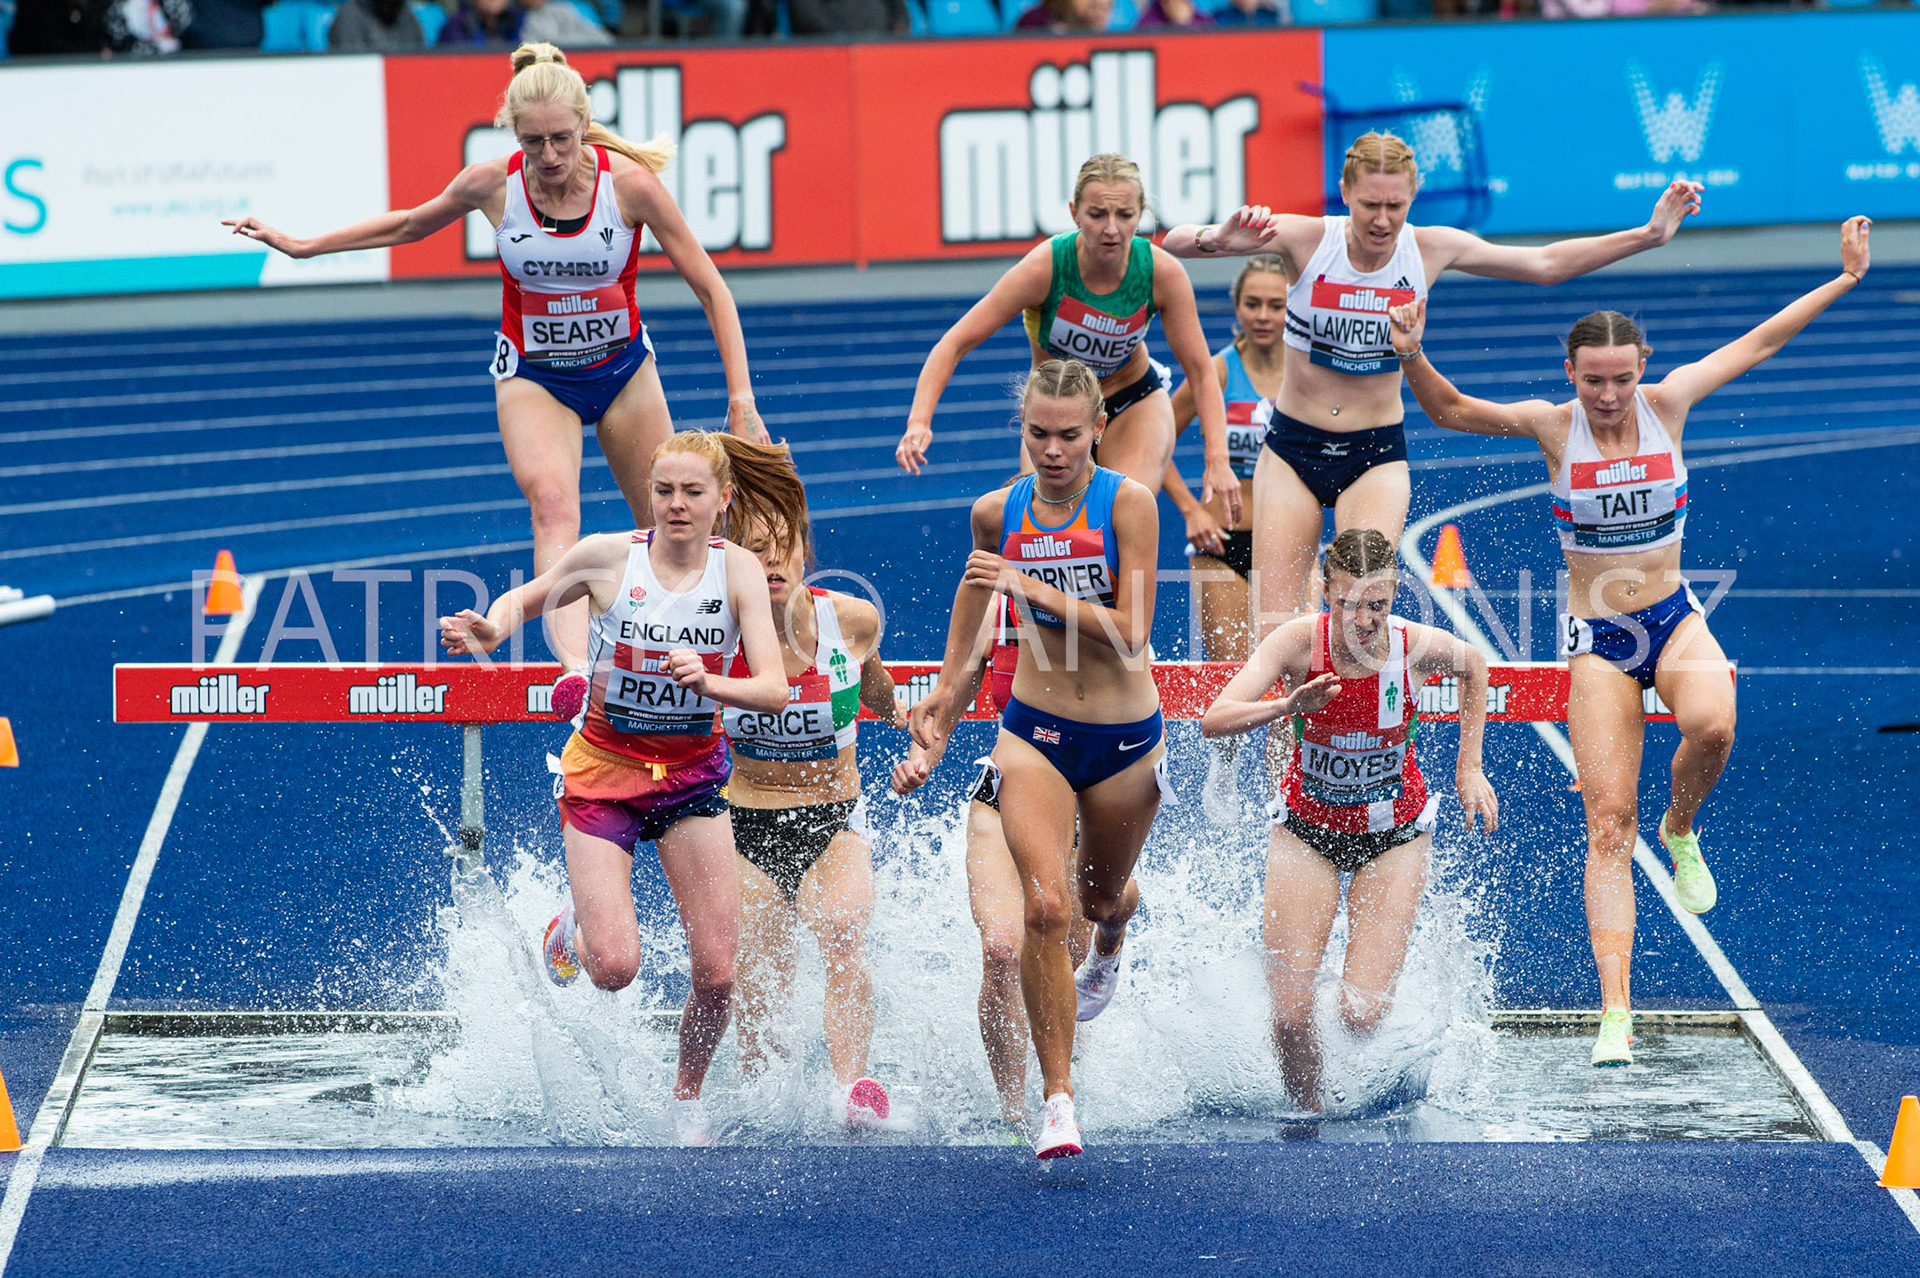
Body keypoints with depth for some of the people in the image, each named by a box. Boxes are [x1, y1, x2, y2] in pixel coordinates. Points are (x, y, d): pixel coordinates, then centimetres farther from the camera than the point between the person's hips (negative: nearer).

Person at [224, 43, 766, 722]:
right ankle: (574, 667, -49)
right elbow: (410, 224, 6)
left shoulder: (628, 183, -21)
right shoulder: (492, 184, -17)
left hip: (622, 368, 1)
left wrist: (742, 399, -17)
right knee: (554, 507, -28)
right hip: (532, 377, -1)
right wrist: (301, 245, 10)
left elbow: (711, 289, -13)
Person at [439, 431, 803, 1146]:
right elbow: (524, 598, 7)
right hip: (603, 771, -1)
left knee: (717, 972, -6)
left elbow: (774, 690, -17)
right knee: (614, 967, -15)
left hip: (691, 775, 1)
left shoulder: (739, 571, -10)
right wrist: (491, 628, -16)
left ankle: (686, 1099, 22)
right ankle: (574, 927, 23)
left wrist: (711, 683, -37)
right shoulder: (608, 557, -11)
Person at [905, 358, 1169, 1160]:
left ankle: (1109, 949, 64)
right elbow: (976, 583, 19)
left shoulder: (1127, 504, -14)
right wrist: (948, 687, 24)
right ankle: (1057, 1100, -15)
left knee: (1101, 896, 22)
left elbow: (1131, 632, -22)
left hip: (1125, 738, -1)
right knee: (1045, 906, -19)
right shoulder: (998, 513, -4)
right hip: (1035, 732, 1)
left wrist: (1036, 590, -29)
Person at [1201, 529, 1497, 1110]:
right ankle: (1309, 1111, 20)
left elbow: (1475, 666, 4)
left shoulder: (1418, 647, -21)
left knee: (1363, 1012, -13)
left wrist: (1469, 767, 5)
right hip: (1308, 828, 0)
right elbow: (1214, 721, -33)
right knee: (1291, 1017, -10)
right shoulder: (1299, 642, -24)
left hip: (1392, 833, 0)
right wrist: (1287, 707, -50)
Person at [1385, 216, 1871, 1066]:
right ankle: (1615, 1011, -11)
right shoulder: (1552, 426, -8)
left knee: (1711, 724, -33)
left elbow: (1759, 342, 5)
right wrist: (1411, 359, -33)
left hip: (1674, 619, 1)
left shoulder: (1667, 403, -4)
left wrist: (1846, 278, 7)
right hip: (1597, 639, -1)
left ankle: (1681, 830, 2)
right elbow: (1449, 411, -14)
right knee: (1609, 823, -10)